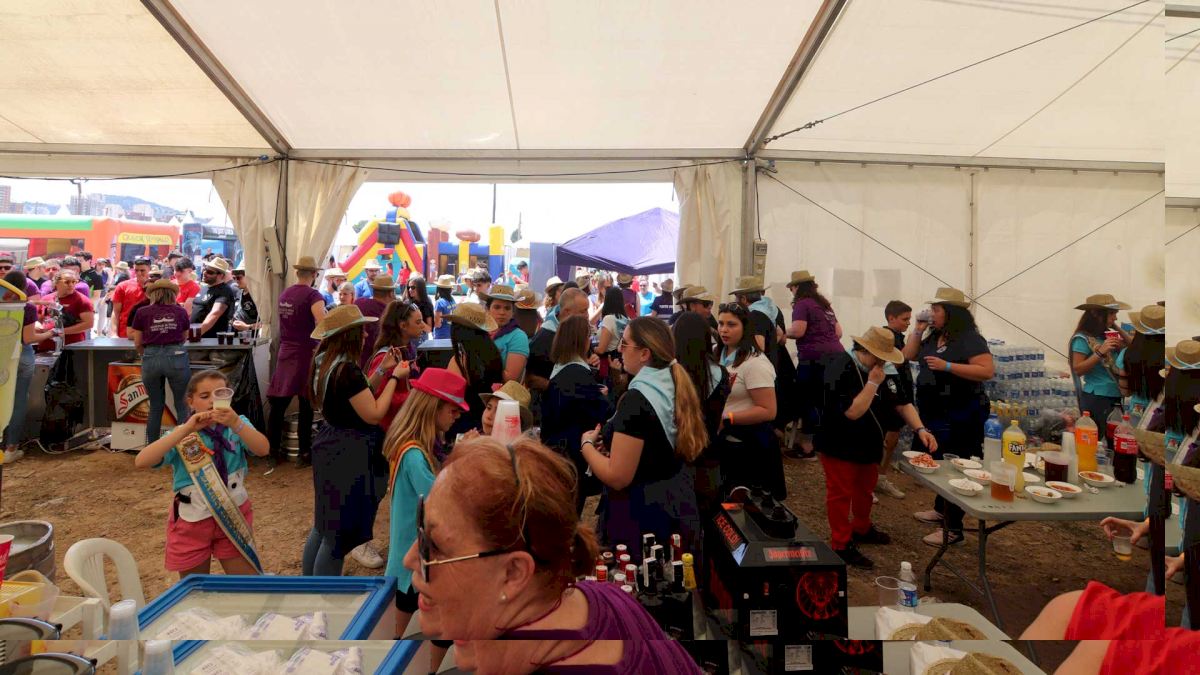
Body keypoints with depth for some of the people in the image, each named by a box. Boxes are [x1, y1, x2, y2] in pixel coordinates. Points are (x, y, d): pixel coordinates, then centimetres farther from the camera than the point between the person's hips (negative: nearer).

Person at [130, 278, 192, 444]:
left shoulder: (142, 312, 7)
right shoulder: (180, 311, 9)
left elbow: (137, 344, 12)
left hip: (151, 360, 1)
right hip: (177, 357, -1)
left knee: (155, 407, 15)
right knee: (183, 405, 7)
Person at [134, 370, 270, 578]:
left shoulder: (238, 425, -7)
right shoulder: (182, 435, -8)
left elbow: (263, 449, -26)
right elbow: (141, 461, -23)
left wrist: (236, 424, -42)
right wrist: (186, 429, -31)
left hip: (233, 517, 0)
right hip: (192, 522, 0)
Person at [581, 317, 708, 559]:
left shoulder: (636, 399, -23)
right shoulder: (678, 389, 3)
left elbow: (617, 477, -23)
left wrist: (587, 444, -7)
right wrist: (614, 445, 14)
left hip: (641, 518, -8)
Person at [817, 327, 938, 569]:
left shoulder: (886, 368, -1)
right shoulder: (840, 369, -25)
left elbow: (902, 403, 3)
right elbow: (852, 412, -30)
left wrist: (920, 429, -10)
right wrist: (872, 383, -30)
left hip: (868, 444, 8)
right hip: (840, 446, -8)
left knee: (865, 489, 23)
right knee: (841, 494, 3)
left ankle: (862, 529, 45)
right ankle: (841, 546, 15)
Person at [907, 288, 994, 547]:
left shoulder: (970, 339, -15)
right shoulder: (934, 337, 10)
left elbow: (988, 371, -24)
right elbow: (908, 355, 14)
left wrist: (947, 366, -28)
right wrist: (918, 330, 3)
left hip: (961, 417, -9)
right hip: (934, 413, 9)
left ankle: (954, 528, 8)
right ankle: (941, 509, 39)